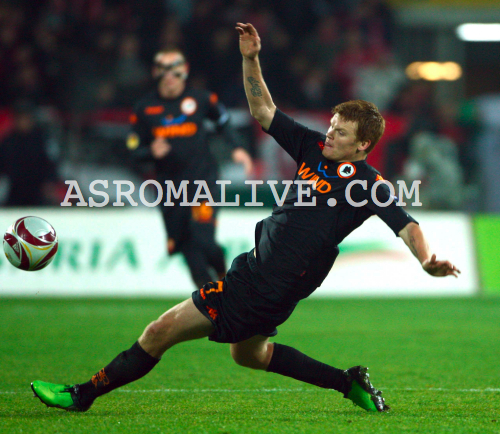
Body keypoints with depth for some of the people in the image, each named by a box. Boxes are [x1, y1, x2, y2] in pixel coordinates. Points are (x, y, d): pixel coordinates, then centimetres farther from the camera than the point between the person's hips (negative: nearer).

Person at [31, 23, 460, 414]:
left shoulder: (368, 184, -13)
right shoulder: (313, 147, 6)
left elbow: (407, 226, -17)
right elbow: (263, 111, 11)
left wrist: (428, 260, -36)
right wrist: (251, 59, -1)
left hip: (267, 291, -9)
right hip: (256, 266, 9)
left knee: (162, 331, -6)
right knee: (247, 352, 31)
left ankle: (86, 393, 6)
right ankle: (349, 383, 32)